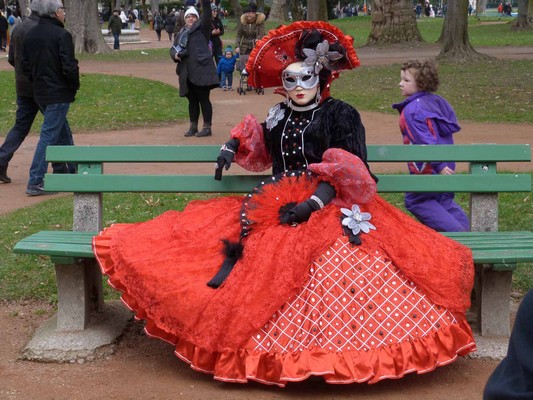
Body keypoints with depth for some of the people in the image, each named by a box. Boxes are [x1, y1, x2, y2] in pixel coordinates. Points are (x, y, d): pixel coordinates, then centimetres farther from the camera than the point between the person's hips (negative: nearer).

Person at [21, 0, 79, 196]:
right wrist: (75, 86, -3)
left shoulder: (30, 35, 7)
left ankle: (74, 171, 31)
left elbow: (25, 65, 10)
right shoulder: (62, 35, -16)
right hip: (59, 94, -8)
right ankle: (35, 182, -5)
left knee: (64, 133, 20)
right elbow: (69, 67, -19)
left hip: (39, 93, 8)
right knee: (49, 136, -5)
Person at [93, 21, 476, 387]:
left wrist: (312, 204, -21)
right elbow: (262, 149, 38)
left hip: (327, 207, -6)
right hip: (277, 203, 6)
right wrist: (234, 145, 18)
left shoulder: (341, 115, 2)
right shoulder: (279, 117, 17)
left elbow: (347, 174, -9)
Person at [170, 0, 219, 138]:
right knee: (192, 100, 12)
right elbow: (173, 49, 21)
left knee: (203, 99, -4)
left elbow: (207, 16, -9)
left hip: (201, 71, -6)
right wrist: (175, 55, -2)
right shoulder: (180, 34, 21)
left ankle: (207, 128, 1)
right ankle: (193, 127, 19)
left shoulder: (201, 29, 6)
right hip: (187, 73, 6)